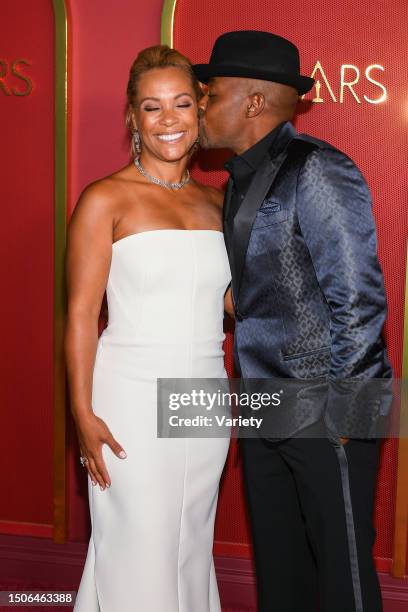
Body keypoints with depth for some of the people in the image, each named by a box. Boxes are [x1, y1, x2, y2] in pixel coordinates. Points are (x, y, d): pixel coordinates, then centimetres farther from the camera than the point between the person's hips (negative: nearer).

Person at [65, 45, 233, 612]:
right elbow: (81, 314, -10)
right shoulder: (106, 199, -7)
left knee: (192, 548, 18)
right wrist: (83, 414, -14)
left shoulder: (216, 202, 9)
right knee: (139, 556, 7)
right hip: (133, 402, -5)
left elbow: (239, 297, 15)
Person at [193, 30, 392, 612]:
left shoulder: (316, 171, -14)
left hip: (326, 415, -8)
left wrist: (334, 408, -14)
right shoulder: (243, 178, 12)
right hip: (265, 411, 8)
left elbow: (359, 300, -17)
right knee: (278, 564, 18)